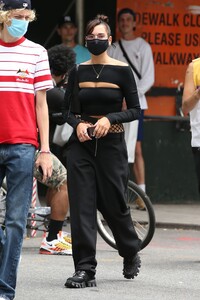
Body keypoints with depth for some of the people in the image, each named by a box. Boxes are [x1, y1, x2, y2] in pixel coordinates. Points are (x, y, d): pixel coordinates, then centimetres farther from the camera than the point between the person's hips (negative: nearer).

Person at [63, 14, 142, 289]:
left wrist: (110, 119, -16)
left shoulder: (122, 71, -1)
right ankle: (85, 269, -5)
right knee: (81, 206, -6)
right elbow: (69, 111, 10)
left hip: (111, 144, -2)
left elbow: (135, 111, -1)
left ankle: (131, 253, 32)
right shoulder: (78, 72, 6)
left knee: (112, 204, 5)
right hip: (81, 144, 2)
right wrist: (78, 124, -11)